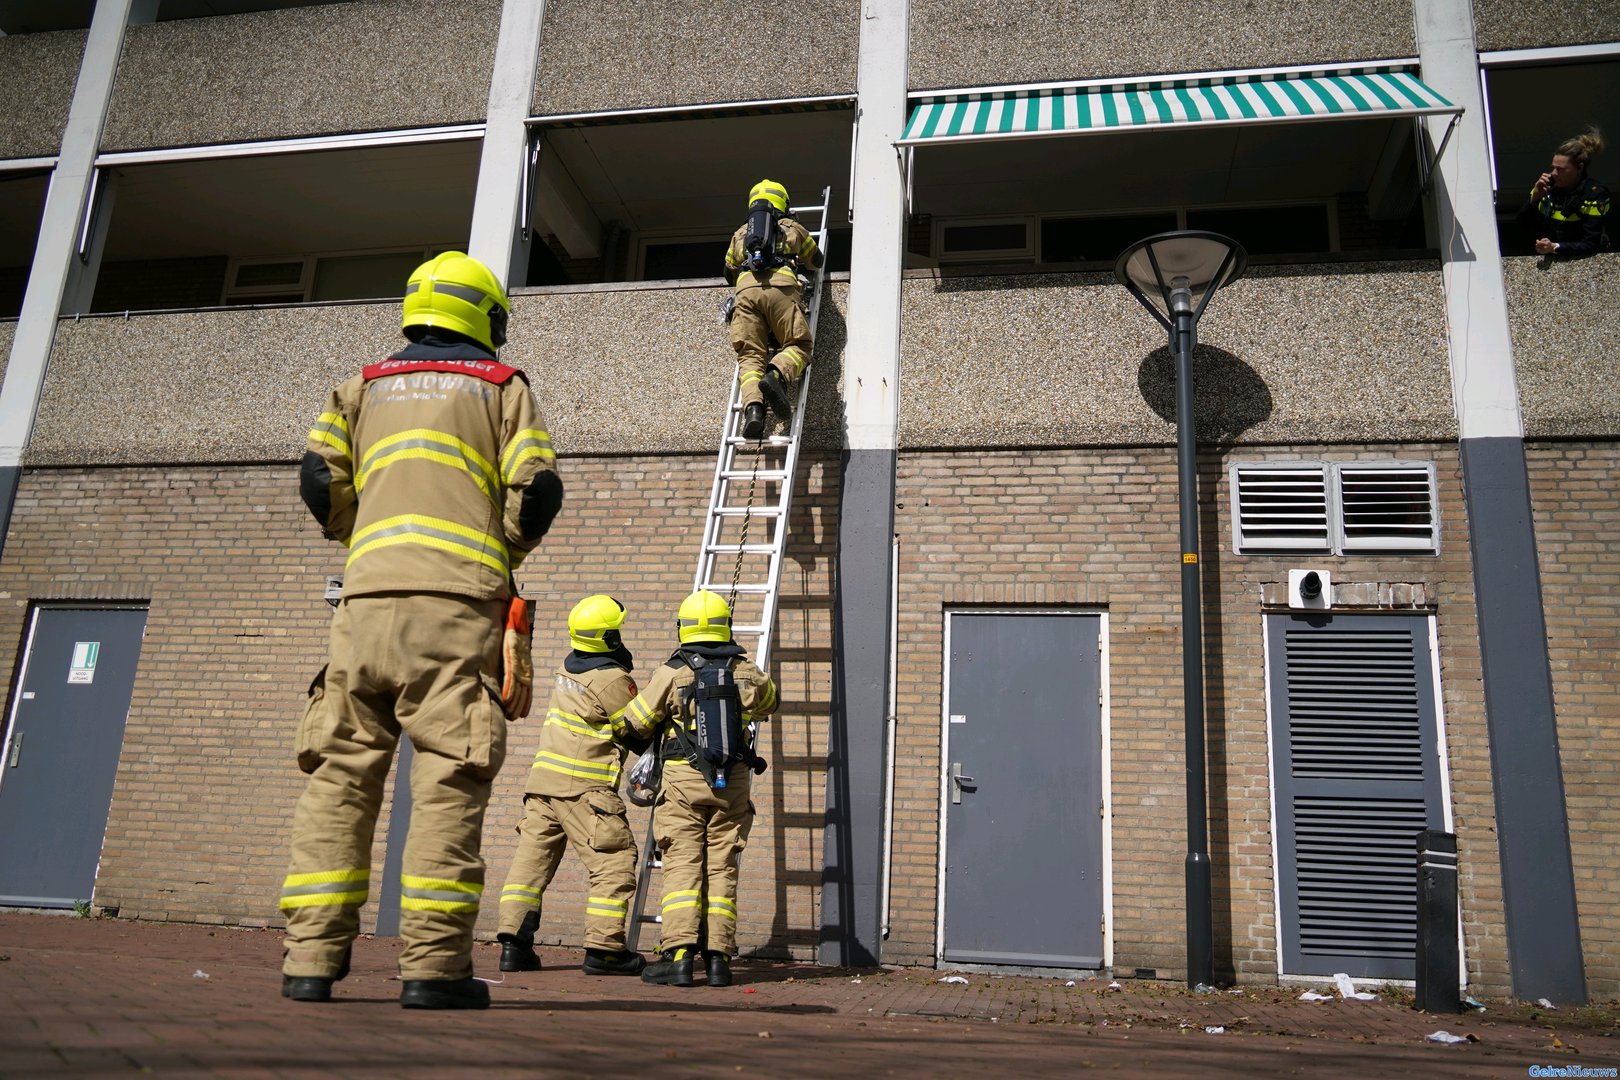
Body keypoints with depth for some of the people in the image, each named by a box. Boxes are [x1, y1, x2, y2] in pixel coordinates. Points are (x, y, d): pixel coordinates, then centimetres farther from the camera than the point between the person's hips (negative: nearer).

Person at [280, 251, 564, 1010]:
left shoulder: (364, 387, 22)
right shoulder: (503, 386, 14)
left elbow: (320, 482, 8)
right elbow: (537, 492, 1)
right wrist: (504, 554, 18)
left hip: (367, 598, 3)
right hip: (457, 601, -3)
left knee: (341, 774, 6)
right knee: (448, 782, -5)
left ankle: (312, 956, 3)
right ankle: (433, 964, -7)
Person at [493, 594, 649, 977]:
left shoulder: (569, 667, 12)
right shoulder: (612, 679, -12)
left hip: (543, 778, 8)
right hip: (584, 787, -8)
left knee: (532, 858, 9)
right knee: (614, 863, -1)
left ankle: (514, 942, 9)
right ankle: (603, 948, -2)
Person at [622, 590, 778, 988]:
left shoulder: (672, 673, -6)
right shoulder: (747, 672, 3)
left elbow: (636, 723, 0)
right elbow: (769, 702, 24)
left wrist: (655, 742, 21)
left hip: (683, 779, -2)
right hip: (733, 781, 2)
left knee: (682, 866, 0)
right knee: (721, 869, 7)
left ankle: (678, 955, -7)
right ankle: (718, 957, 8)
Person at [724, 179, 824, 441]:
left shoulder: (740, 233, 34)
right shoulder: (792, 228, 29)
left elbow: (729, 273, 41)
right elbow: (816, 261, 41)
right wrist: (800, 265, 63)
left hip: (746, 290, 2)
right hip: (781, 288, -2)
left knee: (750, 355, -7)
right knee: (799, 345, 0)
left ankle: (752, 405, -33)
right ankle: (777, 375, -33)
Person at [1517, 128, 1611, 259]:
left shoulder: (1594, 194, -12)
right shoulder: (1548, 185, -2)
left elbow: (1591, 245, -16)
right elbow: (1523, 223, 0)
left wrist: (1555, 247, -30)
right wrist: (1535, 197, -16)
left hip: (1582, 261, -3)